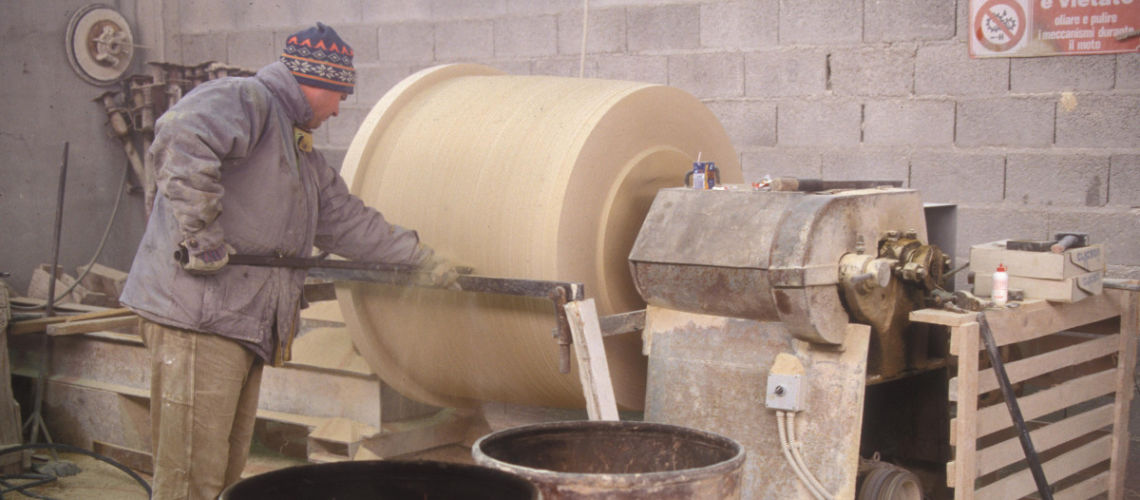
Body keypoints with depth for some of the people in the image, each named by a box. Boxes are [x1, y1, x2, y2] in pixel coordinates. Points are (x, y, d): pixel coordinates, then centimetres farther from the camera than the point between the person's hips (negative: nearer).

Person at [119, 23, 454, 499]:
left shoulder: (301, 152, 25)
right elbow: (181, 137, -28)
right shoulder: (243, 99, -7)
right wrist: (201, 236, -26)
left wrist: (421, 257, 34)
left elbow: (347, 219, 32)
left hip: (248, 328, 10)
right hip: (198, 318, -10)